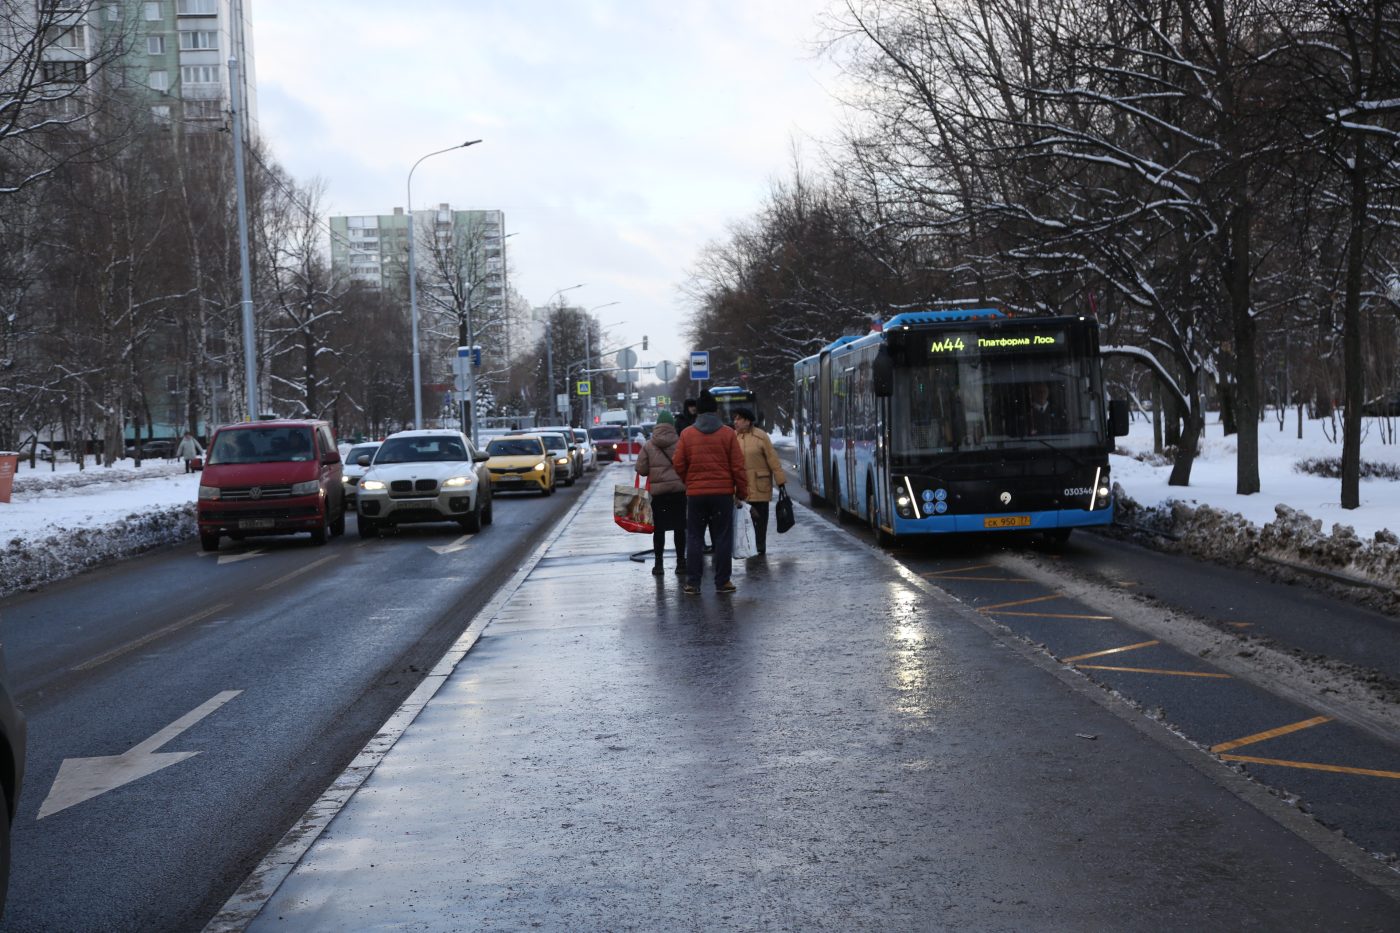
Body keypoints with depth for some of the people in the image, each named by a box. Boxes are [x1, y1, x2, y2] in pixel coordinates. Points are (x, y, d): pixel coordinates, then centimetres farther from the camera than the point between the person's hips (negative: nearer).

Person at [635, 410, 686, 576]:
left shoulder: (648, 446, -2)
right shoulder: (680, 443, -6)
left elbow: (641, 469, -2)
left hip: (657, 490, 0)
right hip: (678, 489, 0)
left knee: (658, 528, 7)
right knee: (679, 527, 8)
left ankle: (659, 564, 7)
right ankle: (680, 563, 12)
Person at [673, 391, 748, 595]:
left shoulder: (686, 434, 0)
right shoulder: (728, 433, -2)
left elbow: (679, 465, 2)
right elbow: (738, 466, -2)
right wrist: (741, 492, 6)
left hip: (695, 494, 1)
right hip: (723, 493, -1)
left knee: (694, 538, 8)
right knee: (722, 538, 6)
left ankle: (692, 582, 5)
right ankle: (722, 582, 6)